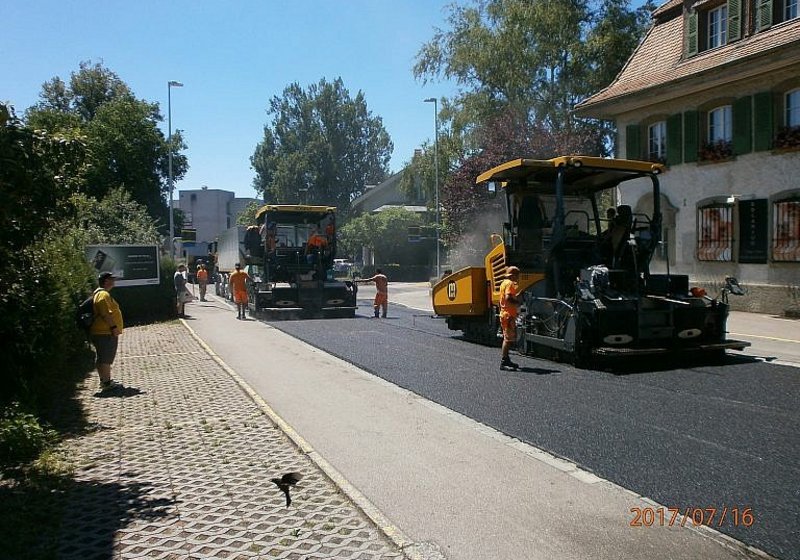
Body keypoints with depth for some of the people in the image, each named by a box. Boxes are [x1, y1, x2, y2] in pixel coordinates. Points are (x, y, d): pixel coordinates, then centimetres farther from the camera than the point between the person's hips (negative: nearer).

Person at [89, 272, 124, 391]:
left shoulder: (100, 294, 20)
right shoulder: (104, 295, -15)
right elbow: (105, 314, -25)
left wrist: (113, 327, 25)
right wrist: (113, 326, -24)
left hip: (101, 332, 11)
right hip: (106, 333, -11)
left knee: (102, 359, 15)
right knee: (106, 359, -7)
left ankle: (104, 381, 23)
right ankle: (106, 382, -4)